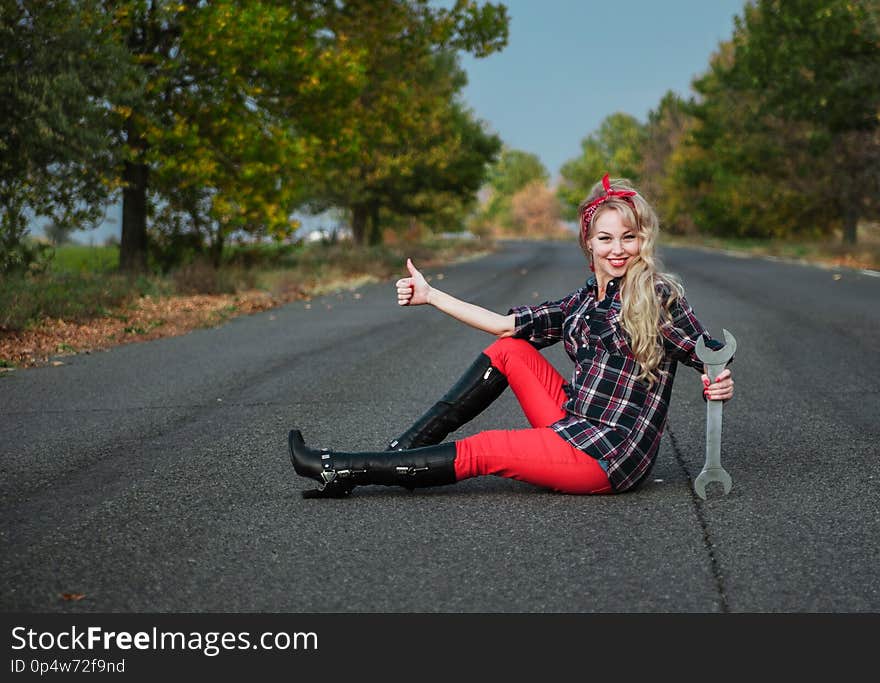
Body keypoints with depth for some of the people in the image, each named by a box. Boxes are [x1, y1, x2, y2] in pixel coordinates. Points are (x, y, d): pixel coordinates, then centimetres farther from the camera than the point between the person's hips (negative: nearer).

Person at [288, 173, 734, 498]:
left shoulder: (659, 295, -7)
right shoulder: (585, 301, 13)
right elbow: (506, 325, 10)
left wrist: (719, 386, -31)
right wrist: (430, 296, 8)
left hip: (610, 459, -7)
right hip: (576, 429, 7)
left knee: (478, 452, -9)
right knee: (508, 350, 3)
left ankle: (342, 472, -1)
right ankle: (403, 451, 1)